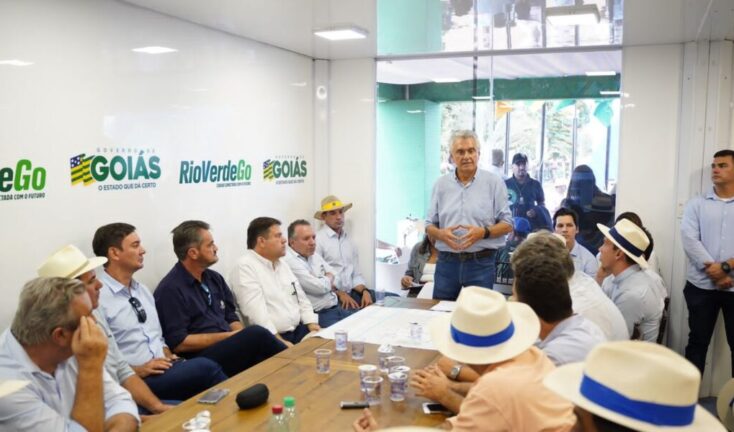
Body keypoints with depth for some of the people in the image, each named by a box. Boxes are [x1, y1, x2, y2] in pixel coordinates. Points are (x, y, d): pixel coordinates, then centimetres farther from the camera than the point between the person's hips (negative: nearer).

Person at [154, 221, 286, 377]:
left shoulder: (214, 278, 14)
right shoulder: (171, 289, -9)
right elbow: (178, 343, -13)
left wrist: (242, 338, -6)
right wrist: (229, 337, -12)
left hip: (229, 348, 7)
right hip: (202, 360, -7)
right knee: (256, 335, -27)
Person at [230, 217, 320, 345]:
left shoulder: (282, 264, 18)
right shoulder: (245, 267, -10)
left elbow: (301, 299, 21)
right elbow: (256, 313, -19)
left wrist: (311, 323, 4)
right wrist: (279, 341, -23)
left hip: (299, 330, 8)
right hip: (271, 338, -8)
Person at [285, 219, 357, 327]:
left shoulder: (314, 255, 14)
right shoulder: (290, 261, -16)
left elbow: (334, 276, 22)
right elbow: (320, 287, -18)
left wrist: (341, 293, 2)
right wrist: (329, 277, 4)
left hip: (337, 306, 9)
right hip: (318, 314, -9)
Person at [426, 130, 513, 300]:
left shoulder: (494, 183, 0)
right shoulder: (441, 184, 7)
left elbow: (507, 224, 0)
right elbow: (429, 225, 10)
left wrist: (483, 232, -18)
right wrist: (441, 234, -12)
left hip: (481, 262, -2)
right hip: (446, 261, 2)